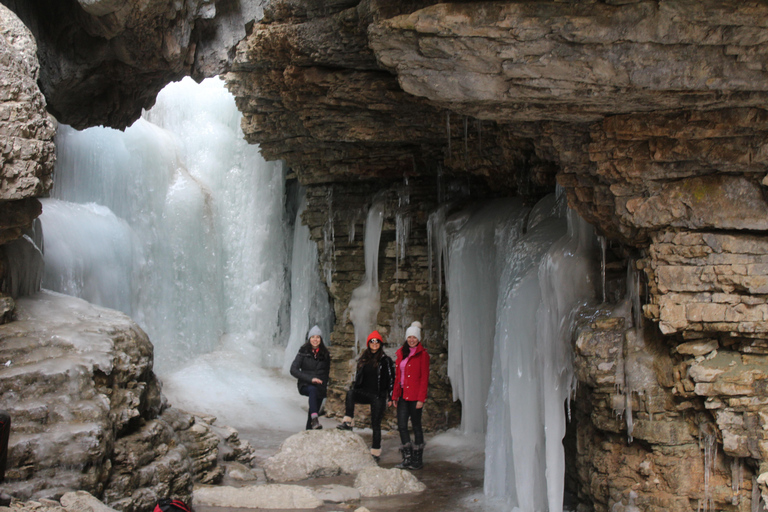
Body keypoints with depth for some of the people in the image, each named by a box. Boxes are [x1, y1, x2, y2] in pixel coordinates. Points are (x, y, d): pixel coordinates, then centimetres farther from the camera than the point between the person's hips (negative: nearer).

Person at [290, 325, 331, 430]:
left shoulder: (325, 354, 5)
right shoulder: (303, 352, -3)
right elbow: (293, 370, -11)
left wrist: (325, 386, 9)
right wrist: (310, 379, -19)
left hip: (320, 387, 4)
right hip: (305, 385, -4)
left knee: (314, 411, -2)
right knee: (313, 390, -34)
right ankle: (315, 420, -49)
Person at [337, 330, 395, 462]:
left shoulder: (386, 360, -2)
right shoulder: (363, 359, 11)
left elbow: (391, 379, -1)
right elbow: (358, 376, 19)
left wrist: (390, 398, -4)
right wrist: (353, 389, 11)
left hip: (379, 395, -4)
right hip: (364, 393, 4)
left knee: (376, 424, 0)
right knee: (350, 393, -29)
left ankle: (376, 452, 12)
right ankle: (347, 422, -29)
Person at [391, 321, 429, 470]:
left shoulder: (422, 354, -5)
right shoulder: (401, 353, 13)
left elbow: (424, 378, -9)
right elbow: (397, 376, 15)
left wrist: (421, 398, -14)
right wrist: (395, 395, 10)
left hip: (415, 396, -6)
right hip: (403, 395, 6)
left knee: (416, 426, 2)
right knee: (402, 425, 3)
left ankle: (418, 460, 11)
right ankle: (407, 458, 11)